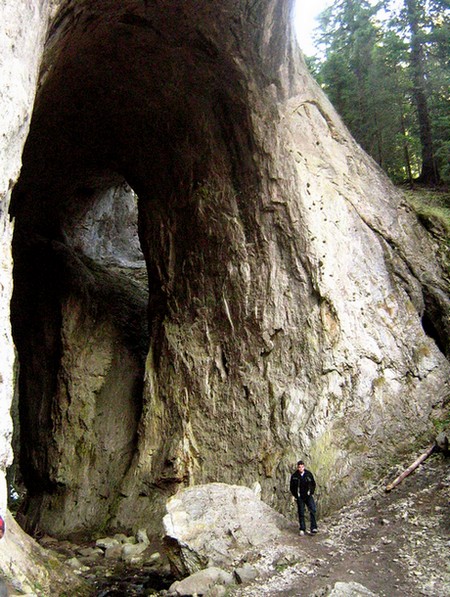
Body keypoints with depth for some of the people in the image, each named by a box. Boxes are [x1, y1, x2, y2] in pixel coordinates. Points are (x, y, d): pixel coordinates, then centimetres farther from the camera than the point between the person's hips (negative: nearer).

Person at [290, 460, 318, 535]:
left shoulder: (309, 474, 0)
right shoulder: (294, 476, -4)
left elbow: (313, 484, 11)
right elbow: (292, 487, 6)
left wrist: (311, 492, 2)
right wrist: (296, 495, -1)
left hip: (308, 496, 0)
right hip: (299, 497, 0)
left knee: (312, 510, -15)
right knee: (301, 513, 2)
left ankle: (313, 528, -12)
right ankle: (302, 529, 13)